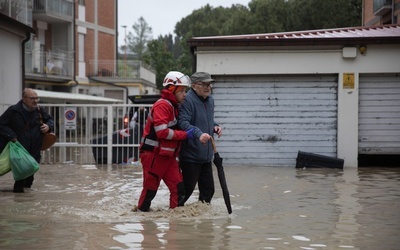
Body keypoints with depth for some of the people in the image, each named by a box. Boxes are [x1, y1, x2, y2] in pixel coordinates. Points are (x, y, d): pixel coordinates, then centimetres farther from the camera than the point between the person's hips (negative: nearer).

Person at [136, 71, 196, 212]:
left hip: (167, 155, 9)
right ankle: (141, 211, 16)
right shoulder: (162, 105, -15)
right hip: (153, 154, -9)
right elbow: (162, 131, -24)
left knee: (178, 187, 0)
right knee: (150, 188, 1)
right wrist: (185, 135, -20)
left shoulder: (173, 107, 16)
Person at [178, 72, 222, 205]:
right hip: (191, 155, -8)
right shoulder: (187, 100, -16)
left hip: (206, 154, 8)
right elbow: (183, 123, -27)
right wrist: (199, 134, -41)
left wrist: (215, 126, 7)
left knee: (208, 188, 13)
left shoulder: (210, 100, 13)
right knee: (188, 188, -3)